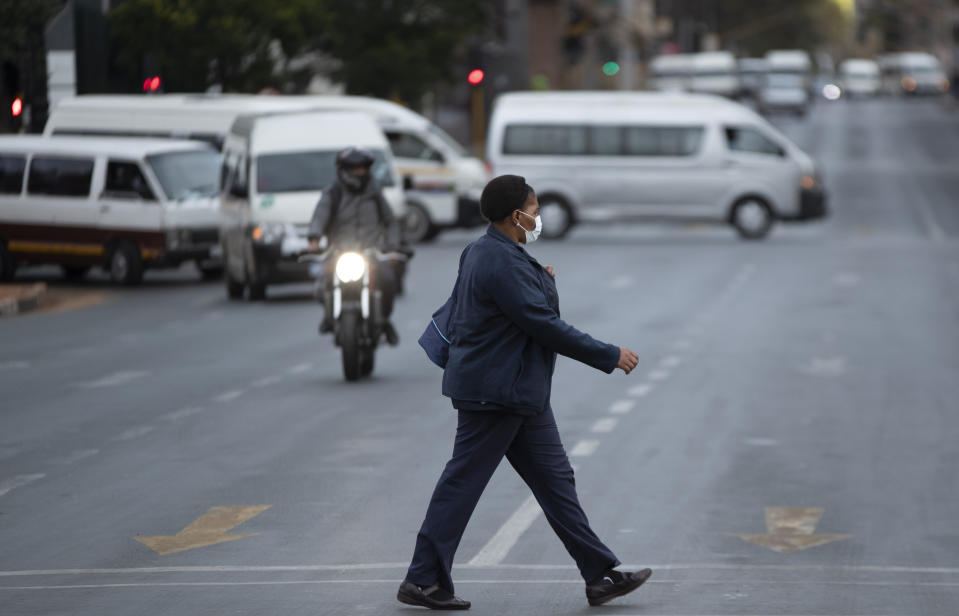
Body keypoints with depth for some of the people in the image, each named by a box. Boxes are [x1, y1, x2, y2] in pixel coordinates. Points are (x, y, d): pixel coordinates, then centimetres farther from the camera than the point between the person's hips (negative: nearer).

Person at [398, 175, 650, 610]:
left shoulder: (481, 252, 11)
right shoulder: (501, 263, -21)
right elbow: (546, 326, -22)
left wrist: (541, 280, 7)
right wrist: (610, 356, -14)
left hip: (520, 393, 11)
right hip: (494, 393, -11)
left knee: (555, 479, 10)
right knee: (462, 484, -3)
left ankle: (600, 575, 13)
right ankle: (422, 581, 5)